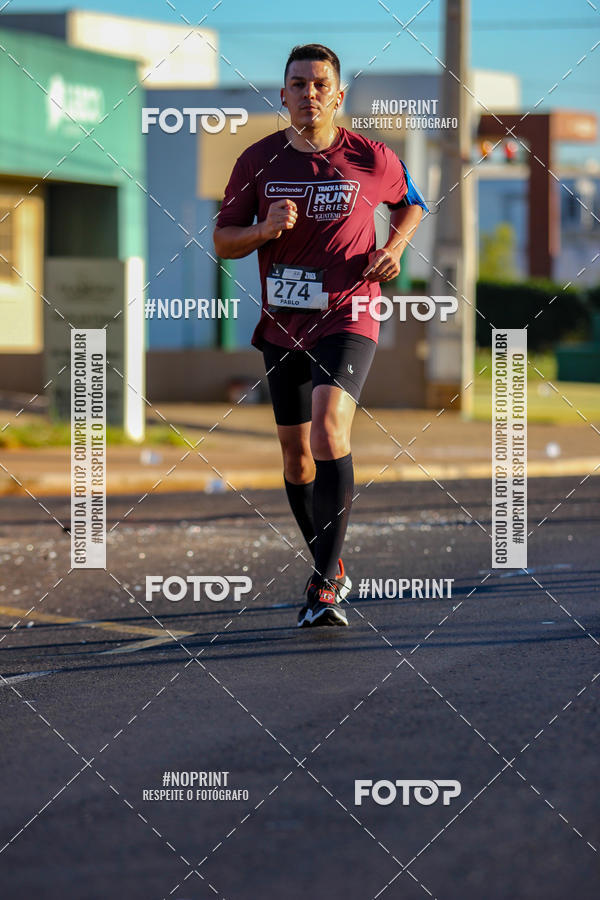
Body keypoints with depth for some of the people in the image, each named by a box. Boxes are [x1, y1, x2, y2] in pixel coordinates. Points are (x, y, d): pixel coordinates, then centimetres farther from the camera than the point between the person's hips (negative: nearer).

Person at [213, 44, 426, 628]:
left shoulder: (371, 159, -4)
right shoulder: (258, 161, 0)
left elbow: (410, 203, 17)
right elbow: (222, 241, 5)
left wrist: (394, 247, -3)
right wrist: (265, 229, -15)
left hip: (347, 321, -4)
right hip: (283, 326, 4)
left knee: (329, 426, -25)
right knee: (296, 455, 11)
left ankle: (325, 587, -25)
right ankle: (329, 568, 34)